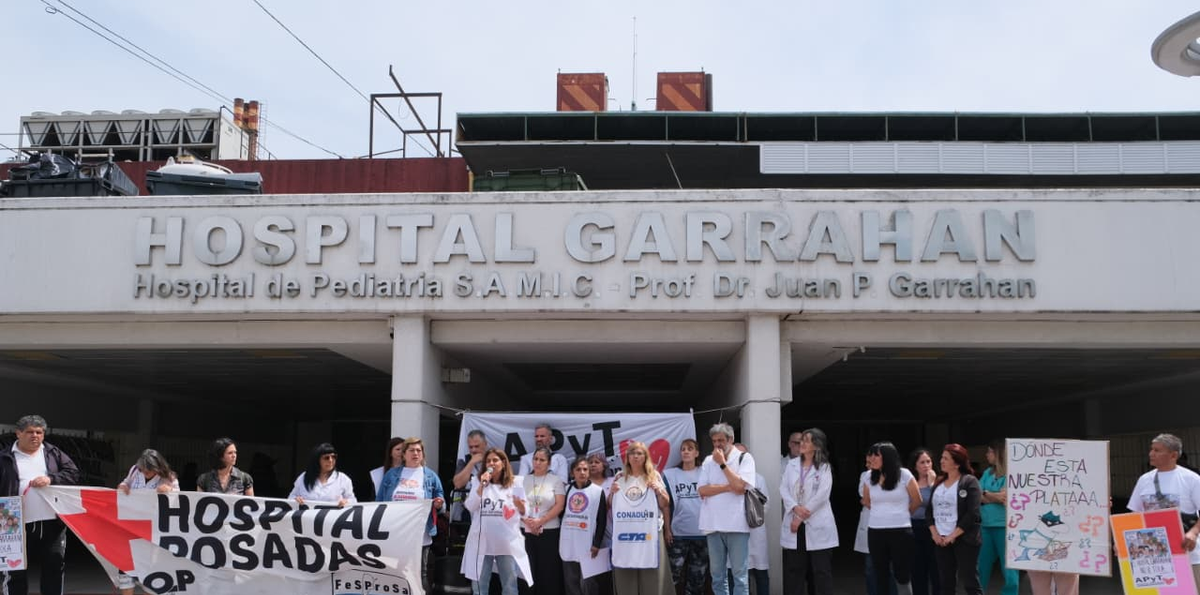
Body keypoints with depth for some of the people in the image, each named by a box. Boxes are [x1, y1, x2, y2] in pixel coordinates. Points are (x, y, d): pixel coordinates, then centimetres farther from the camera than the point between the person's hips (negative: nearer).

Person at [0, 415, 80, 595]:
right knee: (15, 569, 4)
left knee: (54, 567, 8)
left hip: (52, 522, 2)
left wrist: (51, 479, -15)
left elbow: (73, 473, 2)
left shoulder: (53, 453, 10)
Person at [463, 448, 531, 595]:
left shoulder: (515, 486, 4)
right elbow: (470, 507, -6)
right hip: (481, 542, 1)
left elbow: (524, 514, 5)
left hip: (507, 543, -1)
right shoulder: (477, 482, 7)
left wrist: (521, 507, -17)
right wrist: (482, 486, -14)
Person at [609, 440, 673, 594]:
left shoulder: (654, 476, 7)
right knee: (626, 579, 3)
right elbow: (609, 506, 14)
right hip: (625, 535, 2)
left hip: (649, 533, -1)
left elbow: (666, 504, 7)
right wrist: (612, 492, -4)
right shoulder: (619, 478, 11)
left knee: (651, 577, -2)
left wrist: (658, 490, -10)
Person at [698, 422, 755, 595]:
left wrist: (722, 463, -7)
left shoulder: (744, 458, 0)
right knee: (717, 575, 9)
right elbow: (703, 490, 0)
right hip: (713, 525, 4)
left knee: (740, 575, -1)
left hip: (737, 524, -4)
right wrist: (729, 486, -9)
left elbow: (740, 486, -13)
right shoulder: (708, 461, 10)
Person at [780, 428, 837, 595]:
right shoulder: (791, 464, 10)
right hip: (794, 522, 4)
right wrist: (795, 508, -16)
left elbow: (822, 495, -11)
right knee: (794, 568, 7)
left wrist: (801, 517, -13)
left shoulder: (824, 467, -1)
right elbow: (783, 489, 2)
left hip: (817, 524, -4)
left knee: (821, 569, 1)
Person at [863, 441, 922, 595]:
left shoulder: (904, 475, -8)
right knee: (880, 575, 10)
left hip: (900, 531, -3)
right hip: (875, 532, 3)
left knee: (902, 575, 2)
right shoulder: (870, 477, 1)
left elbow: (917, 501, 4)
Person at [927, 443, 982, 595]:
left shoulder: (969, 482, -6)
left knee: (969, 582, -6)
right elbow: (929, 510, 12)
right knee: (946, 583, 9)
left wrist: (953, 535, -15)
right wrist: (934, 533, -3)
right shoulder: (938, 482, 13)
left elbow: (972, 514, -14)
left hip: (964, 539, -6)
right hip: (940, 540, 6)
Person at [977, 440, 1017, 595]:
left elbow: (1006, 497, -14)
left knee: (1009, 570, 0)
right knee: (980, 568, 9)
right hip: (985, 525, 6)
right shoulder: (987, 473, 13)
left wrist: (986, 494, -3)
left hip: (1004, 525, -6)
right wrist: (996, 497, -10)